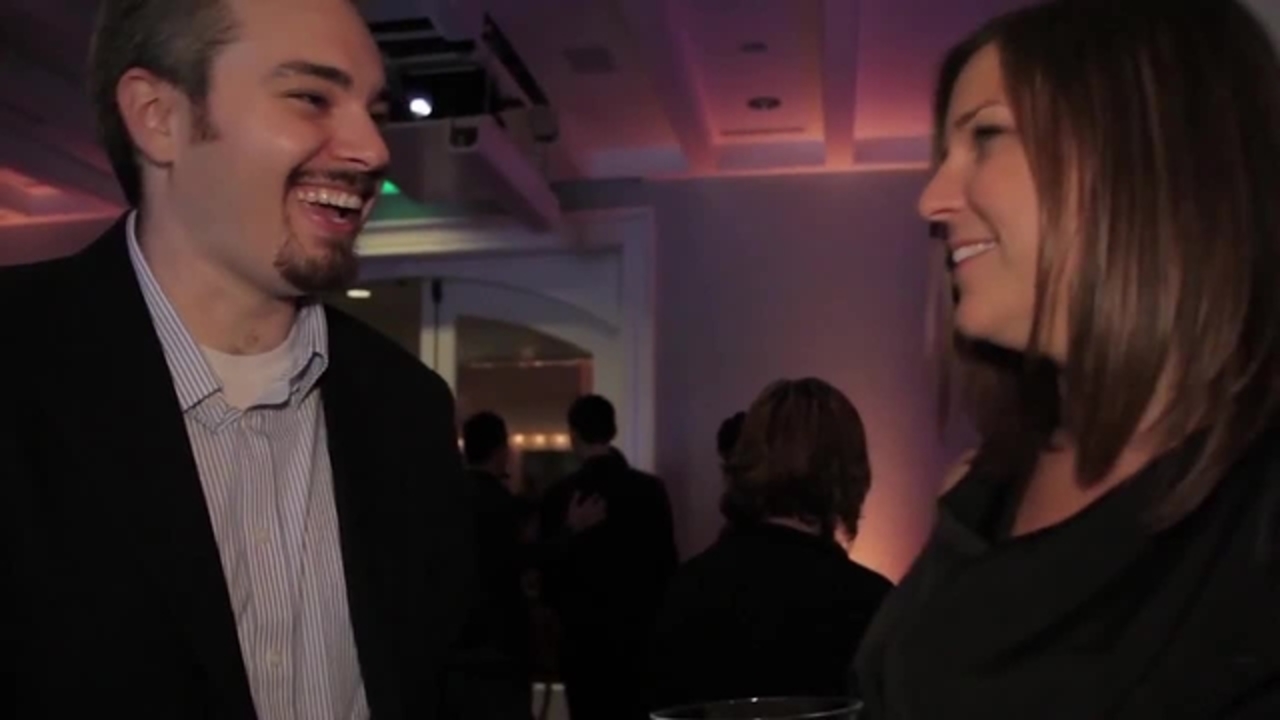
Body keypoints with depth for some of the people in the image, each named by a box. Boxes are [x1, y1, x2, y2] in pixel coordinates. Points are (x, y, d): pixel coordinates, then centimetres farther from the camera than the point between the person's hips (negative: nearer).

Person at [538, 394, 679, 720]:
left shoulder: (562, 494, -9)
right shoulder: (652, 489, -1)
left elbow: (548, 571, -7)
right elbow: (667, 563, 2)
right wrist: (656, 616, 11)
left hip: (584, 634, -2)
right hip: (642, 631, 2)